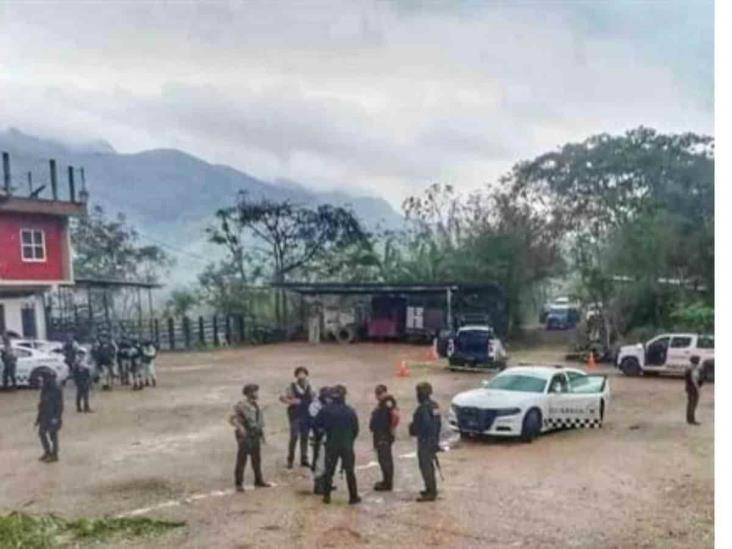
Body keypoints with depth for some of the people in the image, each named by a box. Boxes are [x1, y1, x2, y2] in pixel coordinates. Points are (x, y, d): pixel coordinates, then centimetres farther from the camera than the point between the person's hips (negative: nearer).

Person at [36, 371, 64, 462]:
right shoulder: (45, 389, 8)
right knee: (41, 433, 12)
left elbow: (60, 405, -18)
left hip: (53, 417, -9)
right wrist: (39, 417, 16)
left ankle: (54, 455, 7)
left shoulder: (57, 390, -18)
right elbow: (42, 403, 16)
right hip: (45, 416, 9)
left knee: (53, 435, -2)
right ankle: (47, 452, 25)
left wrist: (56, 417, -22)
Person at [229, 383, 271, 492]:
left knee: (257, 459, 14)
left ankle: (258, 481, 25)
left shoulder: (256, 405, 9)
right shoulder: (241, 405, -14)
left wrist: (261, 432, 15)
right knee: (241, 460, -2)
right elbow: (231, 418, -17)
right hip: (245, 436, -7)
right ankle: (238, 483, 6)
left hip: (255, 435, 7)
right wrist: (240, 427, -29)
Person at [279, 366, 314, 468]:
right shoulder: (291, 387, -5)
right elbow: (282, 398, -5)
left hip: (306, 415, 4)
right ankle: (290, 460, 6)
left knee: (305, 437, 9)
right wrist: (291, 401, -19)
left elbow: (312, 398, 15)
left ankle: (304, 459, 19)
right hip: (295, 415, -4)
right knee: (294, 437, -7)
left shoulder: (308, 387, 5)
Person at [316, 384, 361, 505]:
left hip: (331, 445, 1)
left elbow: (317, 425, -2)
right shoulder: (350, 411, -11)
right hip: (347, 445, -1)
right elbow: (355, 429, -5)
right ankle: (353, 496, 11)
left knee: (329, 470, 13)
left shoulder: (325, 410, -8)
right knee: (349, 471, 8)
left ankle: (326, 495, 15)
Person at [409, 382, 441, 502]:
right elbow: (438, 422, 13)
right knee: (429, 465, 19)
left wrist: (413, 428, -9)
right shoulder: (434, 405, 8)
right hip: (433, 440, 10)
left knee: (425, 466, -3)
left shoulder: (423, 408, -21)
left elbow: (424, 425, -26)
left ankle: (431, 492, -1)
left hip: (425, 441, -10)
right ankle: (431, 489, 29)